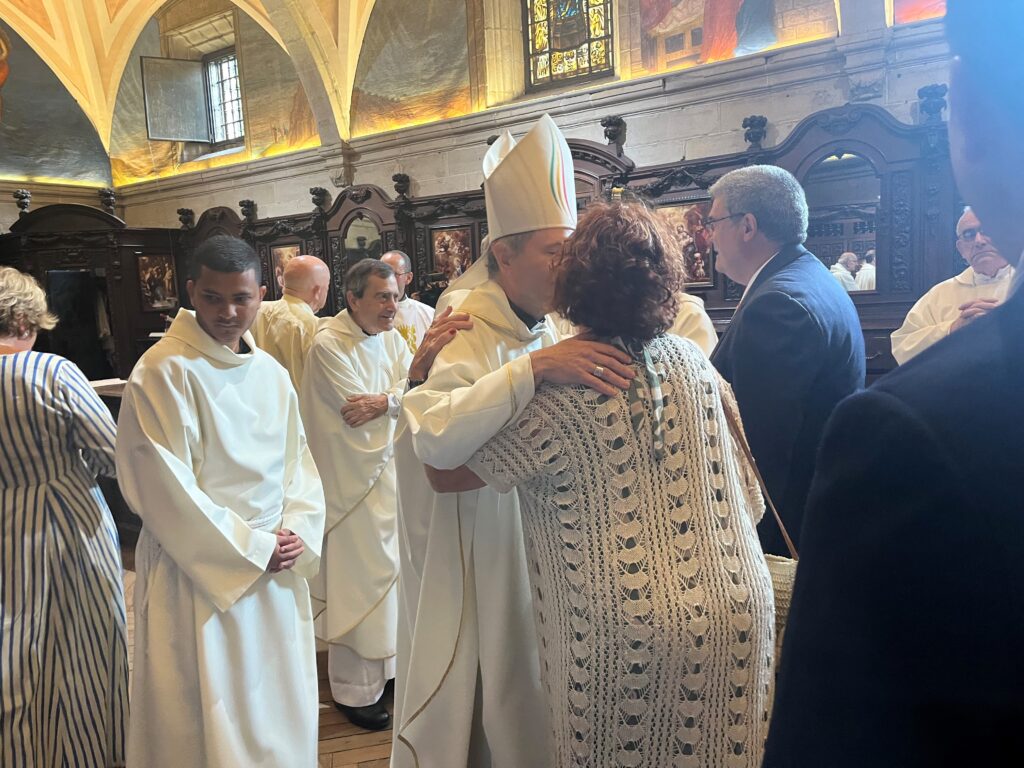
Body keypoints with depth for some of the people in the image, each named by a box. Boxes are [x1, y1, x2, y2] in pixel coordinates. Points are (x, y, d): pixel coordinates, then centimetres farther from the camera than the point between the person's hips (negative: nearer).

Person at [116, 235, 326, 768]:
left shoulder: (271, 373, 6)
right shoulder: (162, 372, -13)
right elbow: (162, 485, -17)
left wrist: (297, 534, -8)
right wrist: (250, 547, -14)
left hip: (277, 569, 6)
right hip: (199, 574, -6)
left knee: (278, 704, 18)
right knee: (210, 714, 7)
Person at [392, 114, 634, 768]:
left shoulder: (547, 332, 2)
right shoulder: (467, 335, -21)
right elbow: (435, 438, -40)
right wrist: (535, 367, -43)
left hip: (537, 555, 7)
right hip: (476, 566, -6)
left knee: (533, 706, 19)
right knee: (490, 714, 9)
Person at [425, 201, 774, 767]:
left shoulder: (561, 395, -17)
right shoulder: (693, 361, 0)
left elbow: (445, 474, -10)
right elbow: (745, 495, 10)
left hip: (624, 634, -5)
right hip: (736, 609, 5)